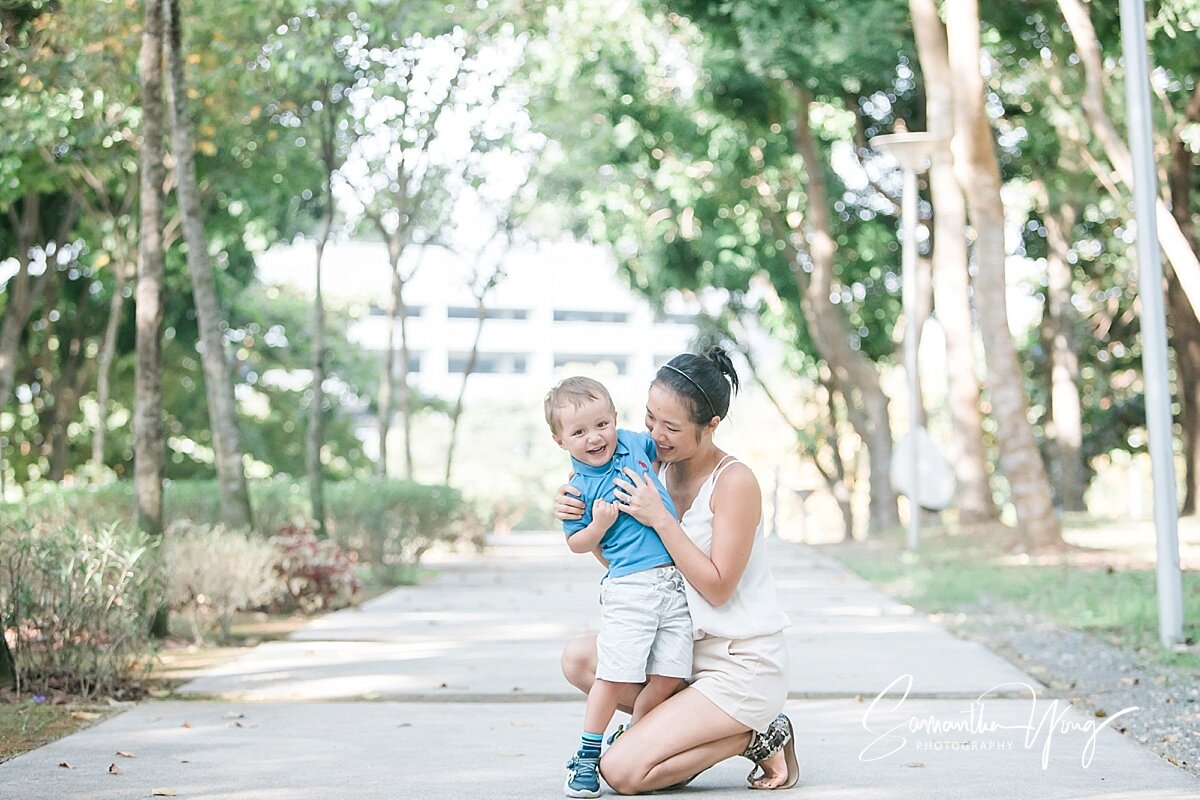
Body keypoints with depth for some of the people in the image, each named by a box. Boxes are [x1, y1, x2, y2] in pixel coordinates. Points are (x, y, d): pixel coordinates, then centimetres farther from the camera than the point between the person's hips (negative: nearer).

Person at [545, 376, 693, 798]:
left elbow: (661, 444, 32)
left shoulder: (634, 443, 8)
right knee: (613, 676, -7)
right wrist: (599, 524, -16)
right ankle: (586, 757, 9)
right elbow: (577, 543, -1)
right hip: (629, 587, -5)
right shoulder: (578, 488, -6)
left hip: (675, 582, 5)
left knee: (668, 677, 2)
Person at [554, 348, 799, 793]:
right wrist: (577, 516, -9)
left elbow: (716, 587, -19)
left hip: (743, 667, -8)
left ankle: (756, 738, 1)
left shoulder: (734, 482, -17)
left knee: (622, 772, -14)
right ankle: (675, 728, 4)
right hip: (685, 648, 8)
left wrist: (660, 519, -24)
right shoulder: (659, 470, 4)